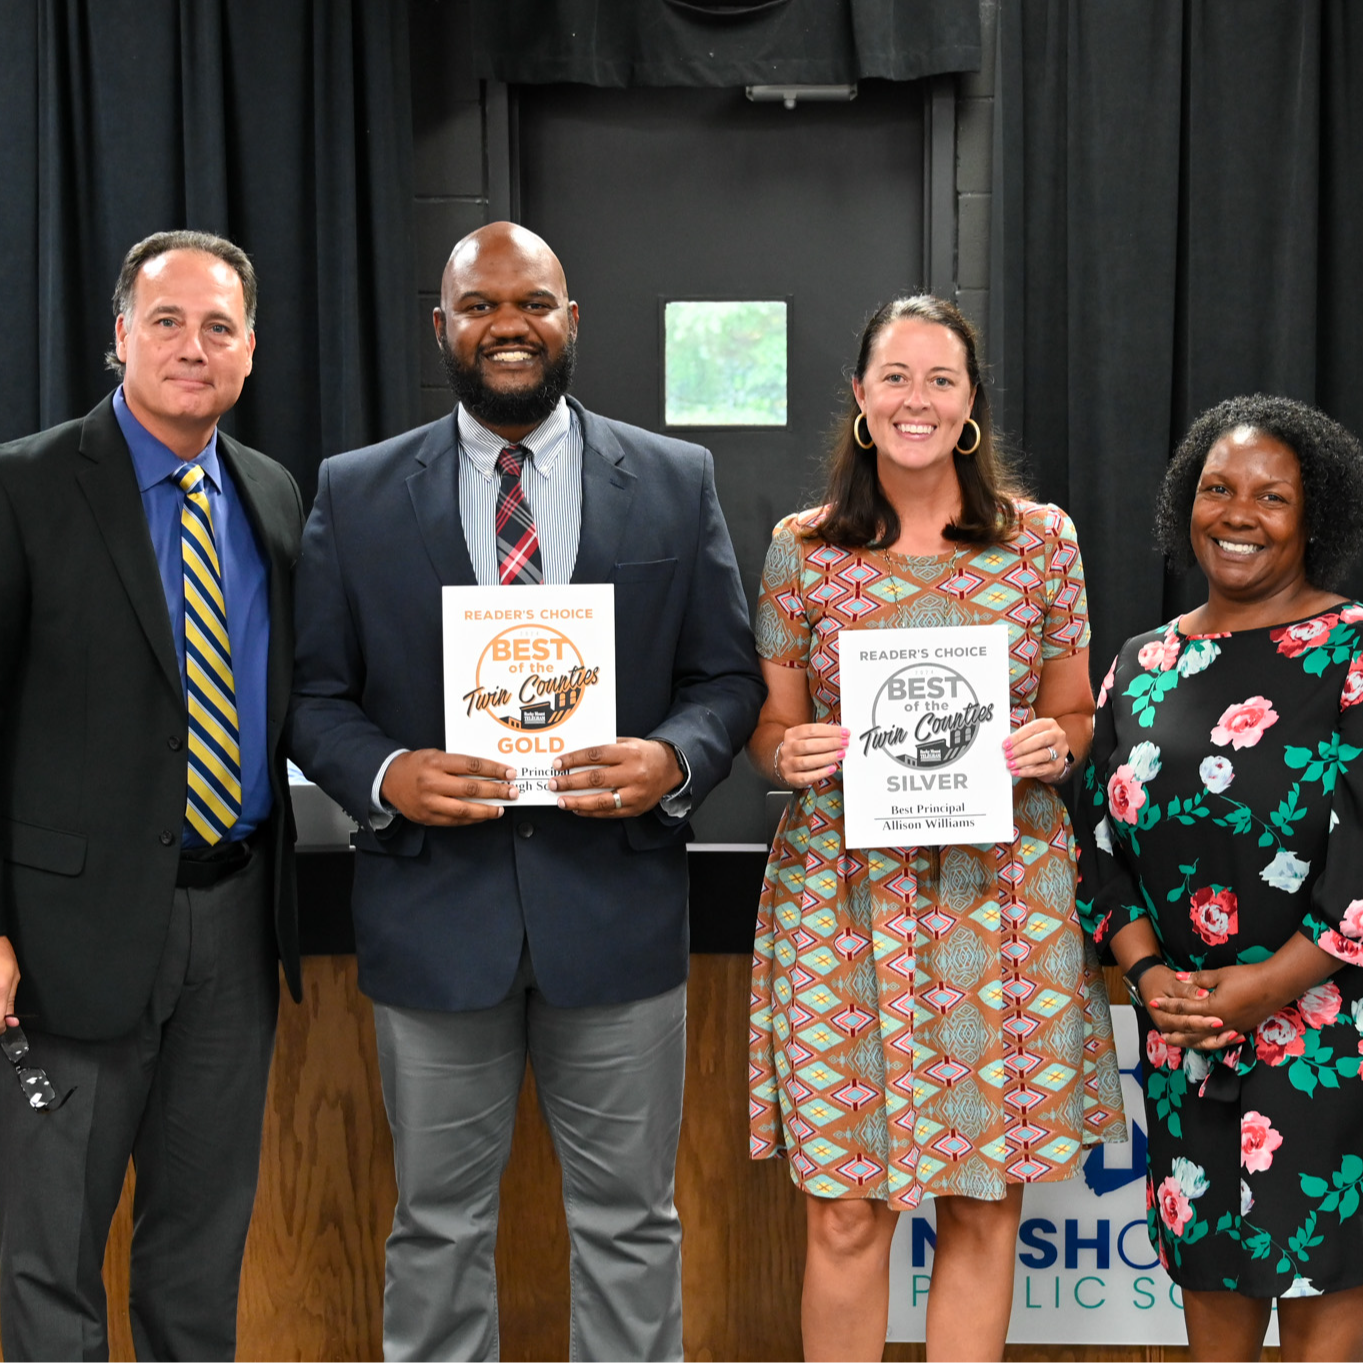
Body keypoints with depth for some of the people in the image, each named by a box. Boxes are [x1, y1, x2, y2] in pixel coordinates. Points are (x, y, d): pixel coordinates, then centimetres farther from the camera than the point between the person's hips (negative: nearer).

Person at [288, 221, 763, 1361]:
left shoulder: (677, 482, 2)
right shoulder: (355, 494, 2)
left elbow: (728, 677, 4)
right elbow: (315, 691, 4)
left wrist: (673, 760, -17)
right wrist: (384, 776, -16)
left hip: (617, 912, 0)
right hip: (434, 914, 0)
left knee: (629, 1222, 14)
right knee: (439, 1223, 15)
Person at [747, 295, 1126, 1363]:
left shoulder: (1043, 538, 4)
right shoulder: (803, 548, 3)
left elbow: (1076, 715, 12)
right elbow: (770, 726, 10)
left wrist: (1054, 745, -10)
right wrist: (790, 752, -12)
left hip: (1004, 894, 1)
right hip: (843, 895, 0)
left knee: (986, 1203, 8)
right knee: (845, 1213, 3)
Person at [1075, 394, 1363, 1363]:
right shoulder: (1144, 668, 9)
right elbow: (1103, 839, 9)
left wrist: (1271, 983, -17)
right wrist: (1147, 970, -6)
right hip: (1183, 1030, 4)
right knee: (1207, 1249, 13)